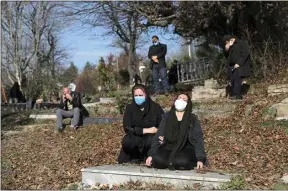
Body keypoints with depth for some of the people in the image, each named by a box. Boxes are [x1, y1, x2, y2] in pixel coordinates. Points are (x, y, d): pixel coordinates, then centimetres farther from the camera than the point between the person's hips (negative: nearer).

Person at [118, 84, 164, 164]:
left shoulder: (155, 107, -6)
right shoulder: (130, 108, -4)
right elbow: (127, 128, -12)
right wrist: (146, 130, -20)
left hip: (151, 137, -1)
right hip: (135, 137, 1)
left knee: (150, 141, -35)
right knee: (126, 141, -31)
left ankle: (146, 157, -2)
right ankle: (136, 157, -1)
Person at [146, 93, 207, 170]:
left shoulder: (193, 119, 3)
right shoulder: (166, 117, 8)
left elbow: (198, 139, -3)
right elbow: (158, 136, 5)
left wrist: (200, 159, -16)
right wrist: (151, 154, -5)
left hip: (186, 149, -1)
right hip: (168, 148, 2)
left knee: (182, 162, -35)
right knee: (157, 159, -30)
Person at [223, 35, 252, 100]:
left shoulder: (241, 43, -2)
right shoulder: (231, 47, 22)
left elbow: (245, 54, -12)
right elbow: (228, 56, 27)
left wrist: (239, 63, -19)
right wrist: (227, 50, 6)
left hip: (240, 66, -8)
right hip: (233, 66, 8)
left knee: (237, 78, -20)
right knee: (232, 80, -3)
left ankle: (237, 95, -23)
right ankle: (234, 95, -3)